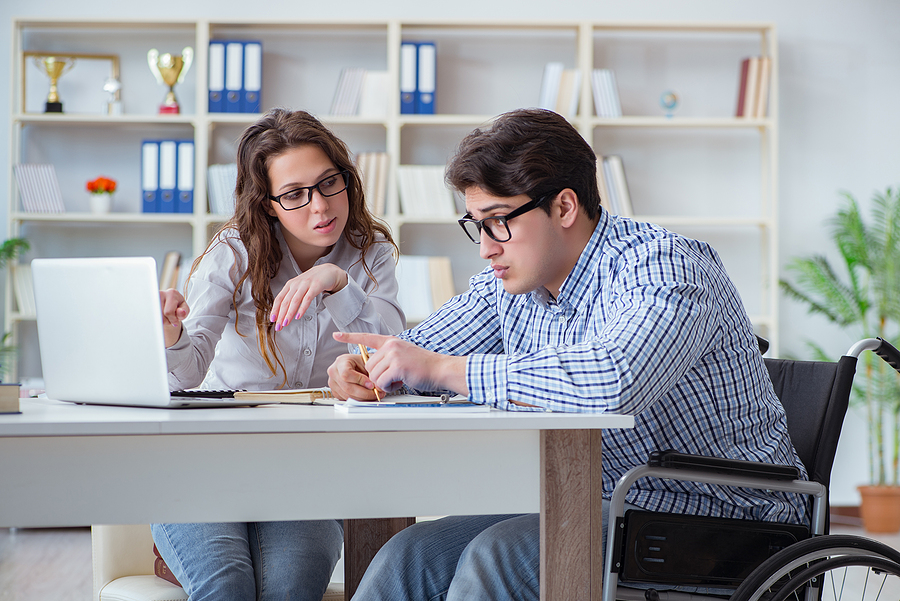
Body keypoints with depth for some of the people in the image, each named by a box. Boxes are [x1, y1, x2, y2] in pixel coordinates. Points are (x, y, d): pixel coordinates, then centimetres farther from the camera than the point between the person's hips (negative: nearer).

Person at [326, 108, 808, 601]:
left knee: (496, 556, -28)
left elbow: (615, 381, -40)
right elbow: (420, 351, 18)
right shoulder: (511, 285, 5)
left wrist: (444, 369, -32)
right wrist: (361, 369, -9)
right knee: (410, 557, -13)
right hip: (600, 507, 8)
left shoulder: (663, 268, -20)